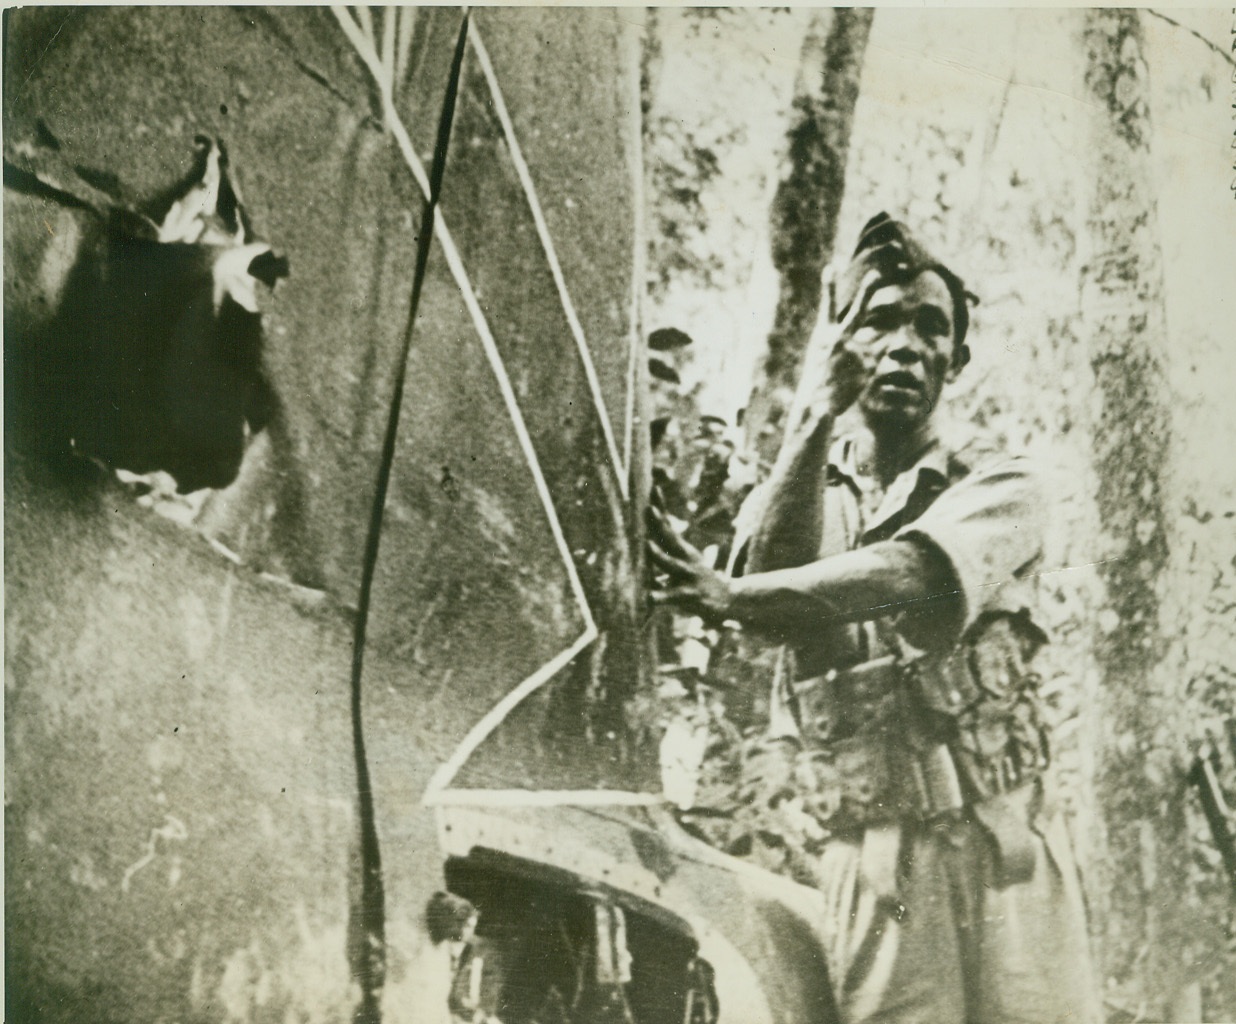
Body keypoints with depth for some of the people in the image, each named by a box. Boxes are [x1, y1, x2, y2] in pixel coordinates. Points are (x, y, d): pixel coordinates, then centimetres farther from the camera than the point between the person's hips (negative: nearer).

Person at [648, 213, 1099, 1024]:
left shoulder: (1001, 487, 8)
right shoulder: (790, 494, 14)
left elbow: (921, 575, -15)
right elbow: (772, 609, -9)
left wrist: (731, 596, -27)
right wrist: (813, 417, -10)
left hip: (1000, 842, 0)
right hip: (861, 856, 1)